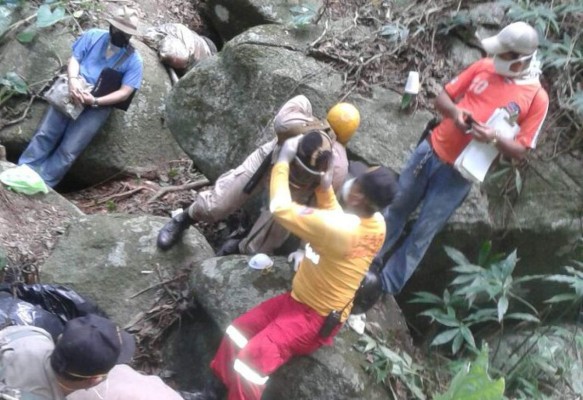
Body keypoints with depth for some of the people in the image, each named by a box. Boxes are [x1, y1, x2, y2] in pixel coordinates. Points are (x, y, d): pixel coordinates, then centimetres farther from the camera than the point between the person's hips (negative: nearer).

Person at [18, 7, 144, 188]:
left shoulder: (133, 60, -2)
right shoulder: (93, 36, 6)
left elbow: (124, 93, -8)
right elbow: (74, 59, 3)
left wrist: (95, 101, -21)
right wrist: (73, 80, -20)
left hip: (99, 105, -2)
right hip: (73, 92, 3)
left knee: (68, 151, -12)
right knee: (44, 134, -10)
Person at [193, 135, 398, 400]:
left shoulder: (339, 228, -35)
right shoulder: (376, 224, -8)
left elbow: (281, 208, -29)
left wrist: (284, 159, -17)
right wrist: (325, 188, -2)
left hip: (314, 318, -9)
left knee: (250, 360, -21)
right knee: (238, 331, 10)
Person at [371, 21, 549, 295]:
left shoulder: (537, 97, -11)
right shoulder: (484, 67, -2)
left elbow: (520, 151, -8)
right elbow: (442, 98, 5)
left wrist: (494, 138, -27)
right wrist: (454, 111, -18)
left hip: (459, 174, -4)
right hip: (430, 150, 4)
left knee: (422, 234, 5)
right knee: (396, 208, 16)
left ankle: (387, 285, 20)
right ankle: (369, 261, 35)